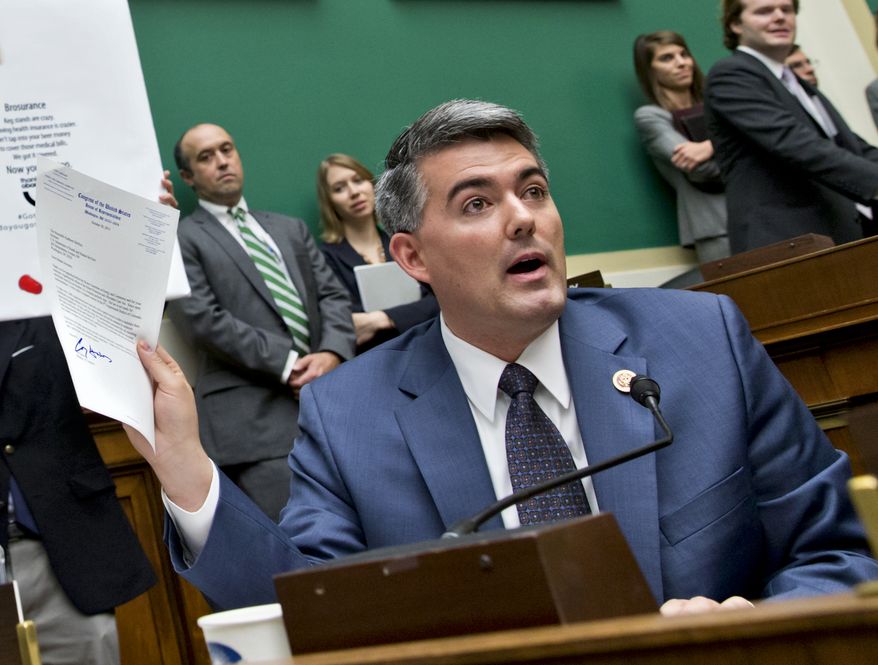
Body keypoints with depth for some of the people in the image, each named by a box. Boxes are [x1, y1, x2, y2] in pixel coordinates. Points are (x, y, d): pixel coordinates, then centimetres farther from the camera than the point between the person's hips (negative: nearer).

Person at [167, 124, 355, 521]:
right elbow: (203, 321, -7)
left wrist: (332, 354, -7)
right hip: (254, 416, -5)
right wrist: (289, 363, -13)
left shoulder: (292, 230, 22)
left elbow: (333, 295, 14)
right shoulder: (182, 239, 5)